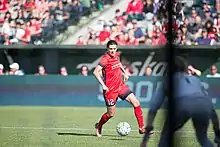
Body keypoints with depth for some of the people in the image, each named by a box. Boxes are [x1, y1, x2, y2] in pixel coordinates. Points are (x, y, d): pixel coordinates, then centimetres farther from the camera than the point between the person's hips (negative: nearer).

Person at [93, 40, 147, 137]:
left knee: (136, 103, -5)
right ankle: (98, 126, 33)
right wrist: (103, 85, -29)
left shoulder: (116, 55, 3)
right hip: (110, 89, -7)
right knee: (111, 113, 4)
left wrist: (124, 72, 18)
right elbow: (96, 72, -26)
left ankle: (141, 128, 0)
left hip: (121, 85, 7)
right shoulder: (105, 59, -19)